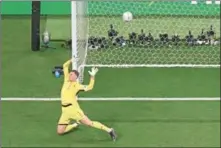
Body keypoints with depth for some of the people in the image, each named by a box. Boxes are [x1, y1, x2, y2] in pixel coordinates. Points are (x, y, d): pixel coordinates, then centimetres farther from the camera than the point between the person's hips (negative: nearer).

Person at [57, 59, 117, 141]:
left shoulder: (77, 85, -2)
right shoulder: (67, 80, 12)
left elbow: (89, 87, -12)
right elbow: (65, 66, 17)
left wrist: (92, 76, -17)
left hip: (73, 108, -6)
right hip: (65, 110, 6)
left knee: (89, 123, -10)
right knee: (59, 132, 5)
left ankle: (109, 130, -1)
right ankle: (75, 125, 29)